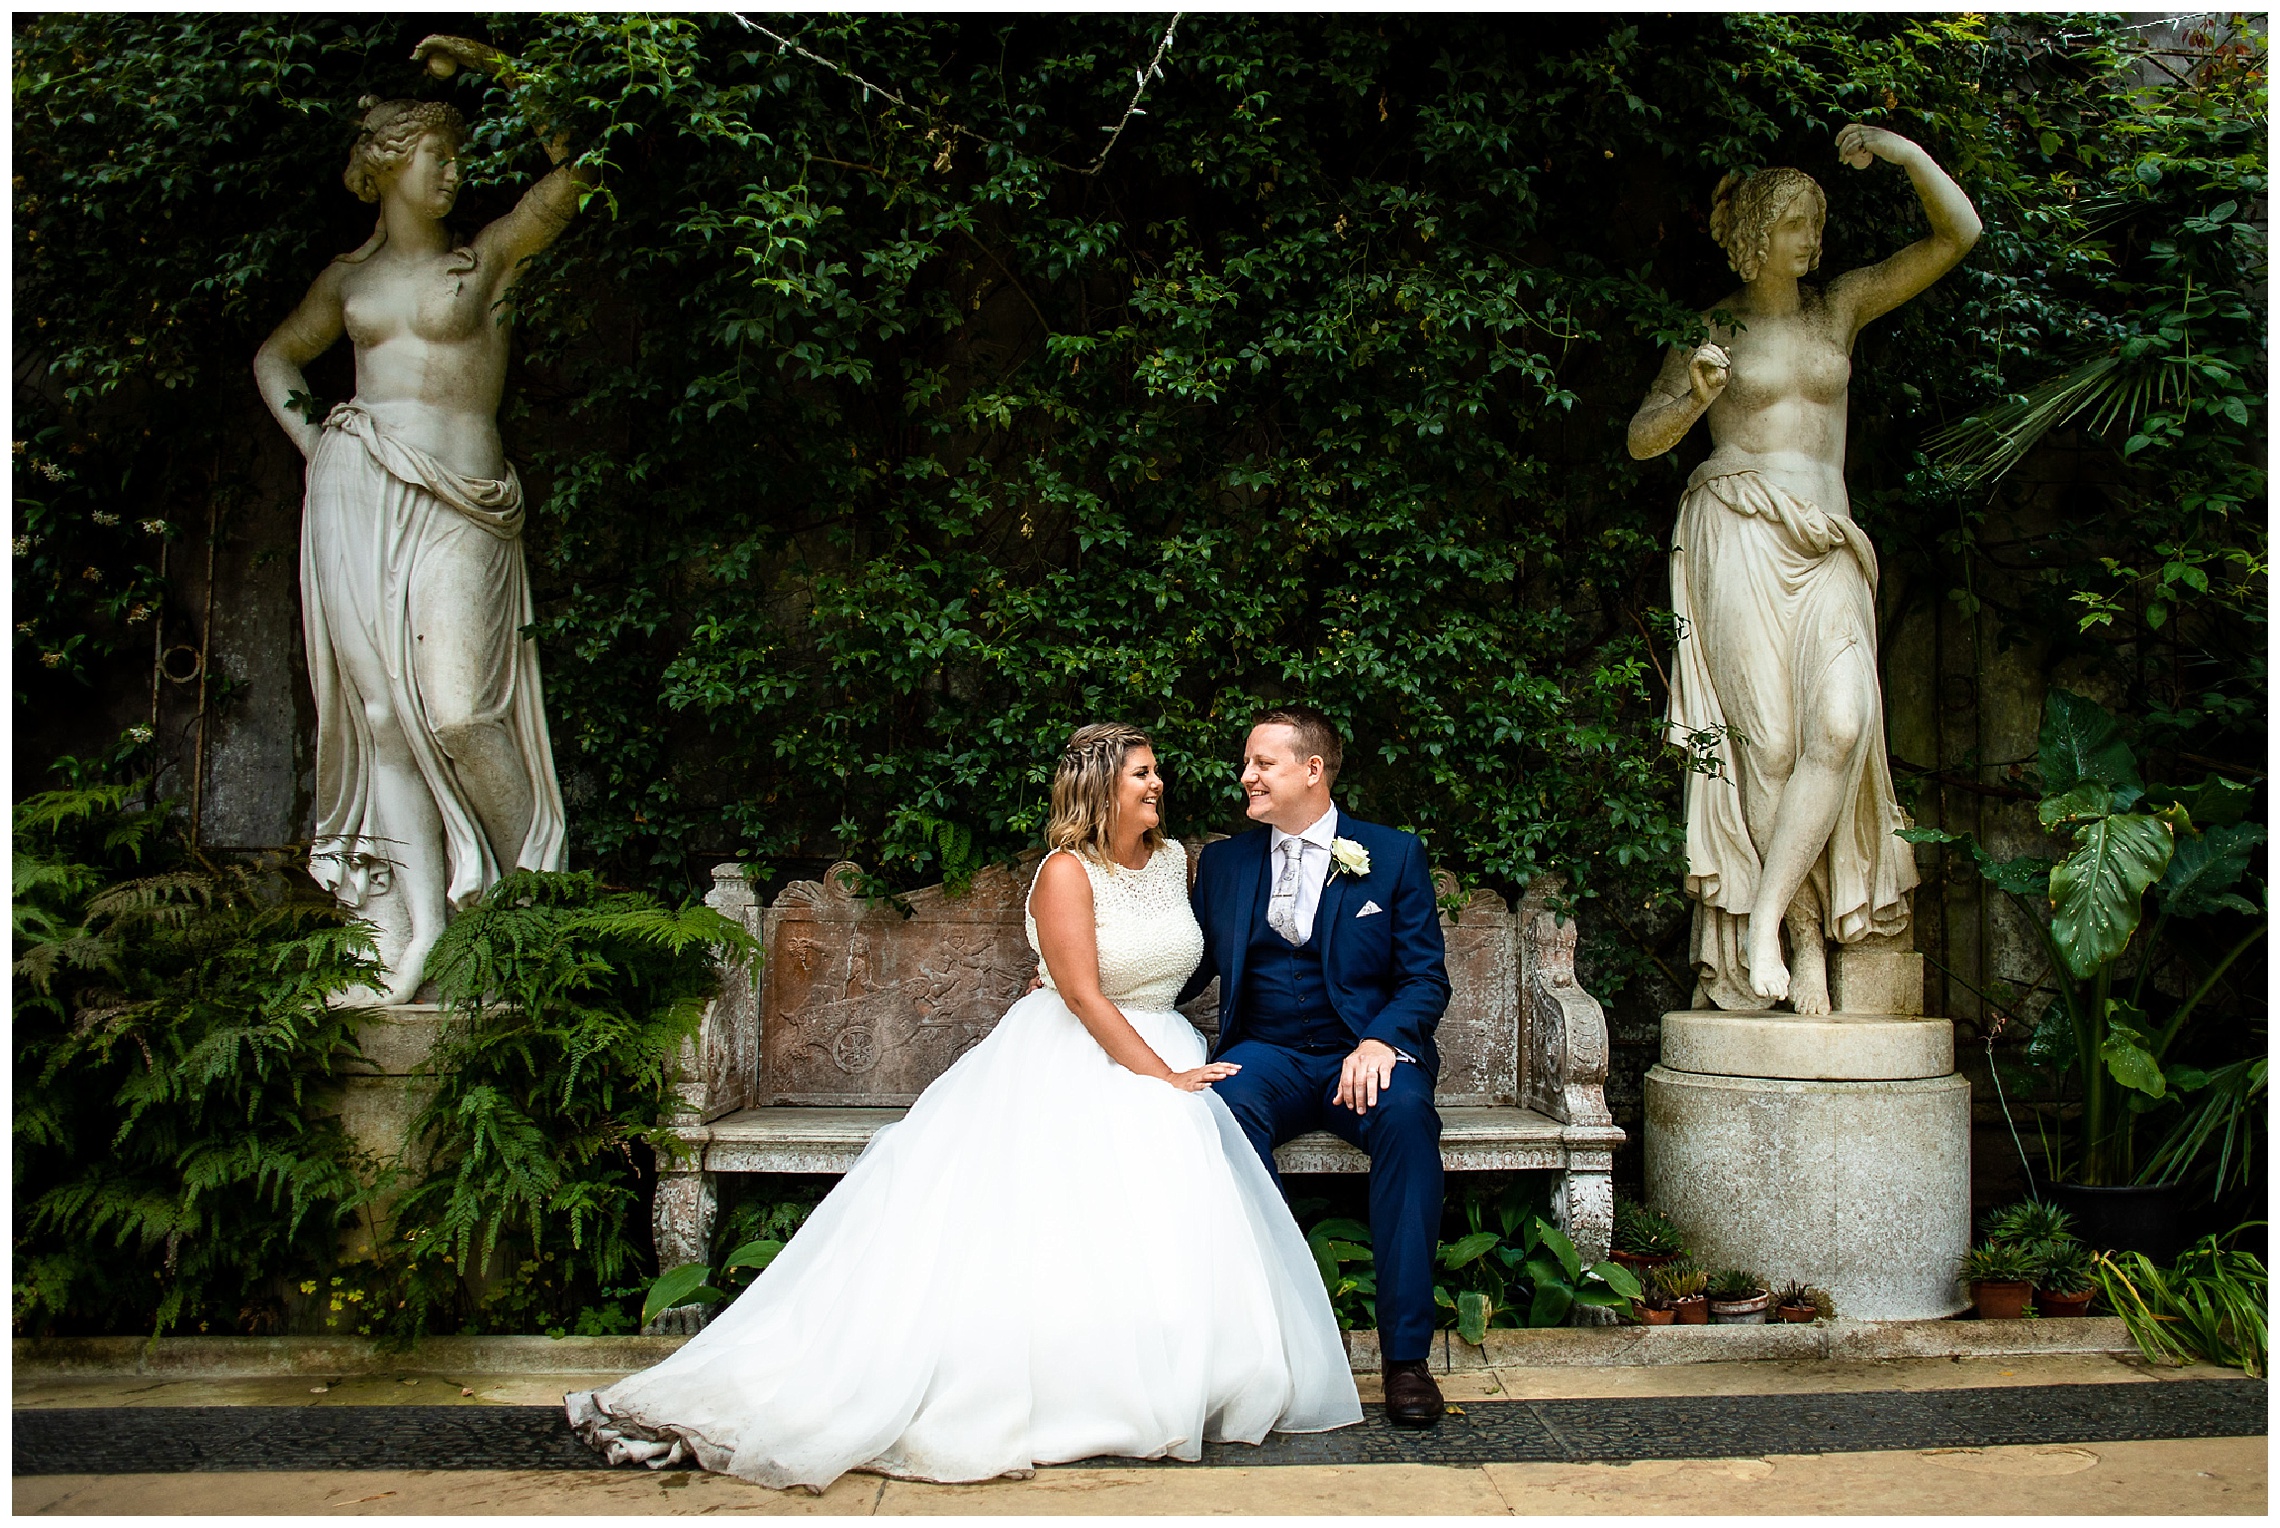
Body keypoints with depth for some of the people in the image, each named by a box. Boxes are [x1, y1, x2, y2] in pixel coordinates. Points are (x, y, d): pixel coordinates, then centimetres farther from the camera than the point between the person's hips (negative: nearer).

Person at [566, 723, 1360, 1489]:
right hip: (1071, 1065, -5)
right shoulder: (1065, 872, -11)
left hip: (1161, 1054, 6)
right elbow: (1085, 995, -18)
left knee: (1175, 1220, -16)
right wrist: (1165, 1077, -20)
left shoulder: (1173, 859, 10)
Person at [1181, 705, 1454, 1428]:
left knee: (1405, 1117, -34)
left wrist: (1381, 1041, -18)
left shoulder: (1394, 854, 6)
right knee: (1230, 1109, -33)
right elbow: (1189, 969, 12)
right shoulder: (1223, 862, 13)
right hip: (1265, 1055, 2)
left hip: (1366, 1054, -1)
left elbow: (1427, 978, 2)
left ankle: (1406, 1352, -26)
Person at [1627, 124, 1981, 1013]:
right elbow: (1643, 439, 8)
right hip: (1738, 531, -3)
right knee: (1769, 740, -11)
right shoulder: (1712, 328, 12)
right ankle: (1808, 940, -3)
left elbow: (1958, 236, 15)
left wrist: (1904, 153, 3)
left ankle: (1766, 919, -17)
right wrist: (1696, 395, -12)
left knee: (1840, 725, -19)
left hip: (1828, 547, 3)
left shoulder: (1841, 307, 19)